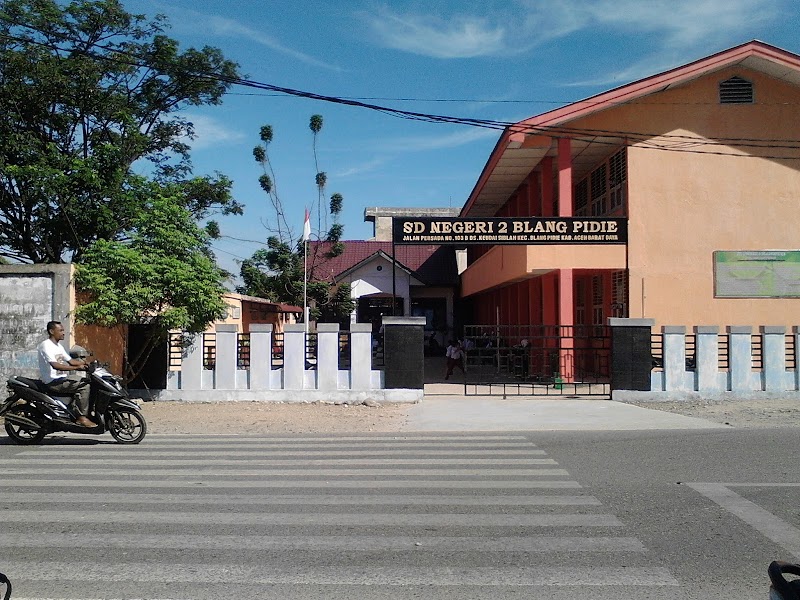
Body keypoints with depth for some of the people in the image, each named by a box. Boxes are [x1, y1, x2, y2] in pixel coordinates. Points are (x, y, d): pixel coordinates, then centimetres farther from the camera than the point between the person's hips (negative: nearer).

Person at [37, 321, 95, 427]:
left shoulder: (59, 346, 18)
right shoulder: (46, 345, -13)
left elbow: (70, 361, 18)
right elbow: (55, 365, -25)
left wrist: (86, 363, 1)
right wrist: (76, 368, -30)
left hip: (62, 379, 10)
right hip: (53, 382, -10)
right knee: (84, 386, -21)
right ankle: (82, 418, -20)